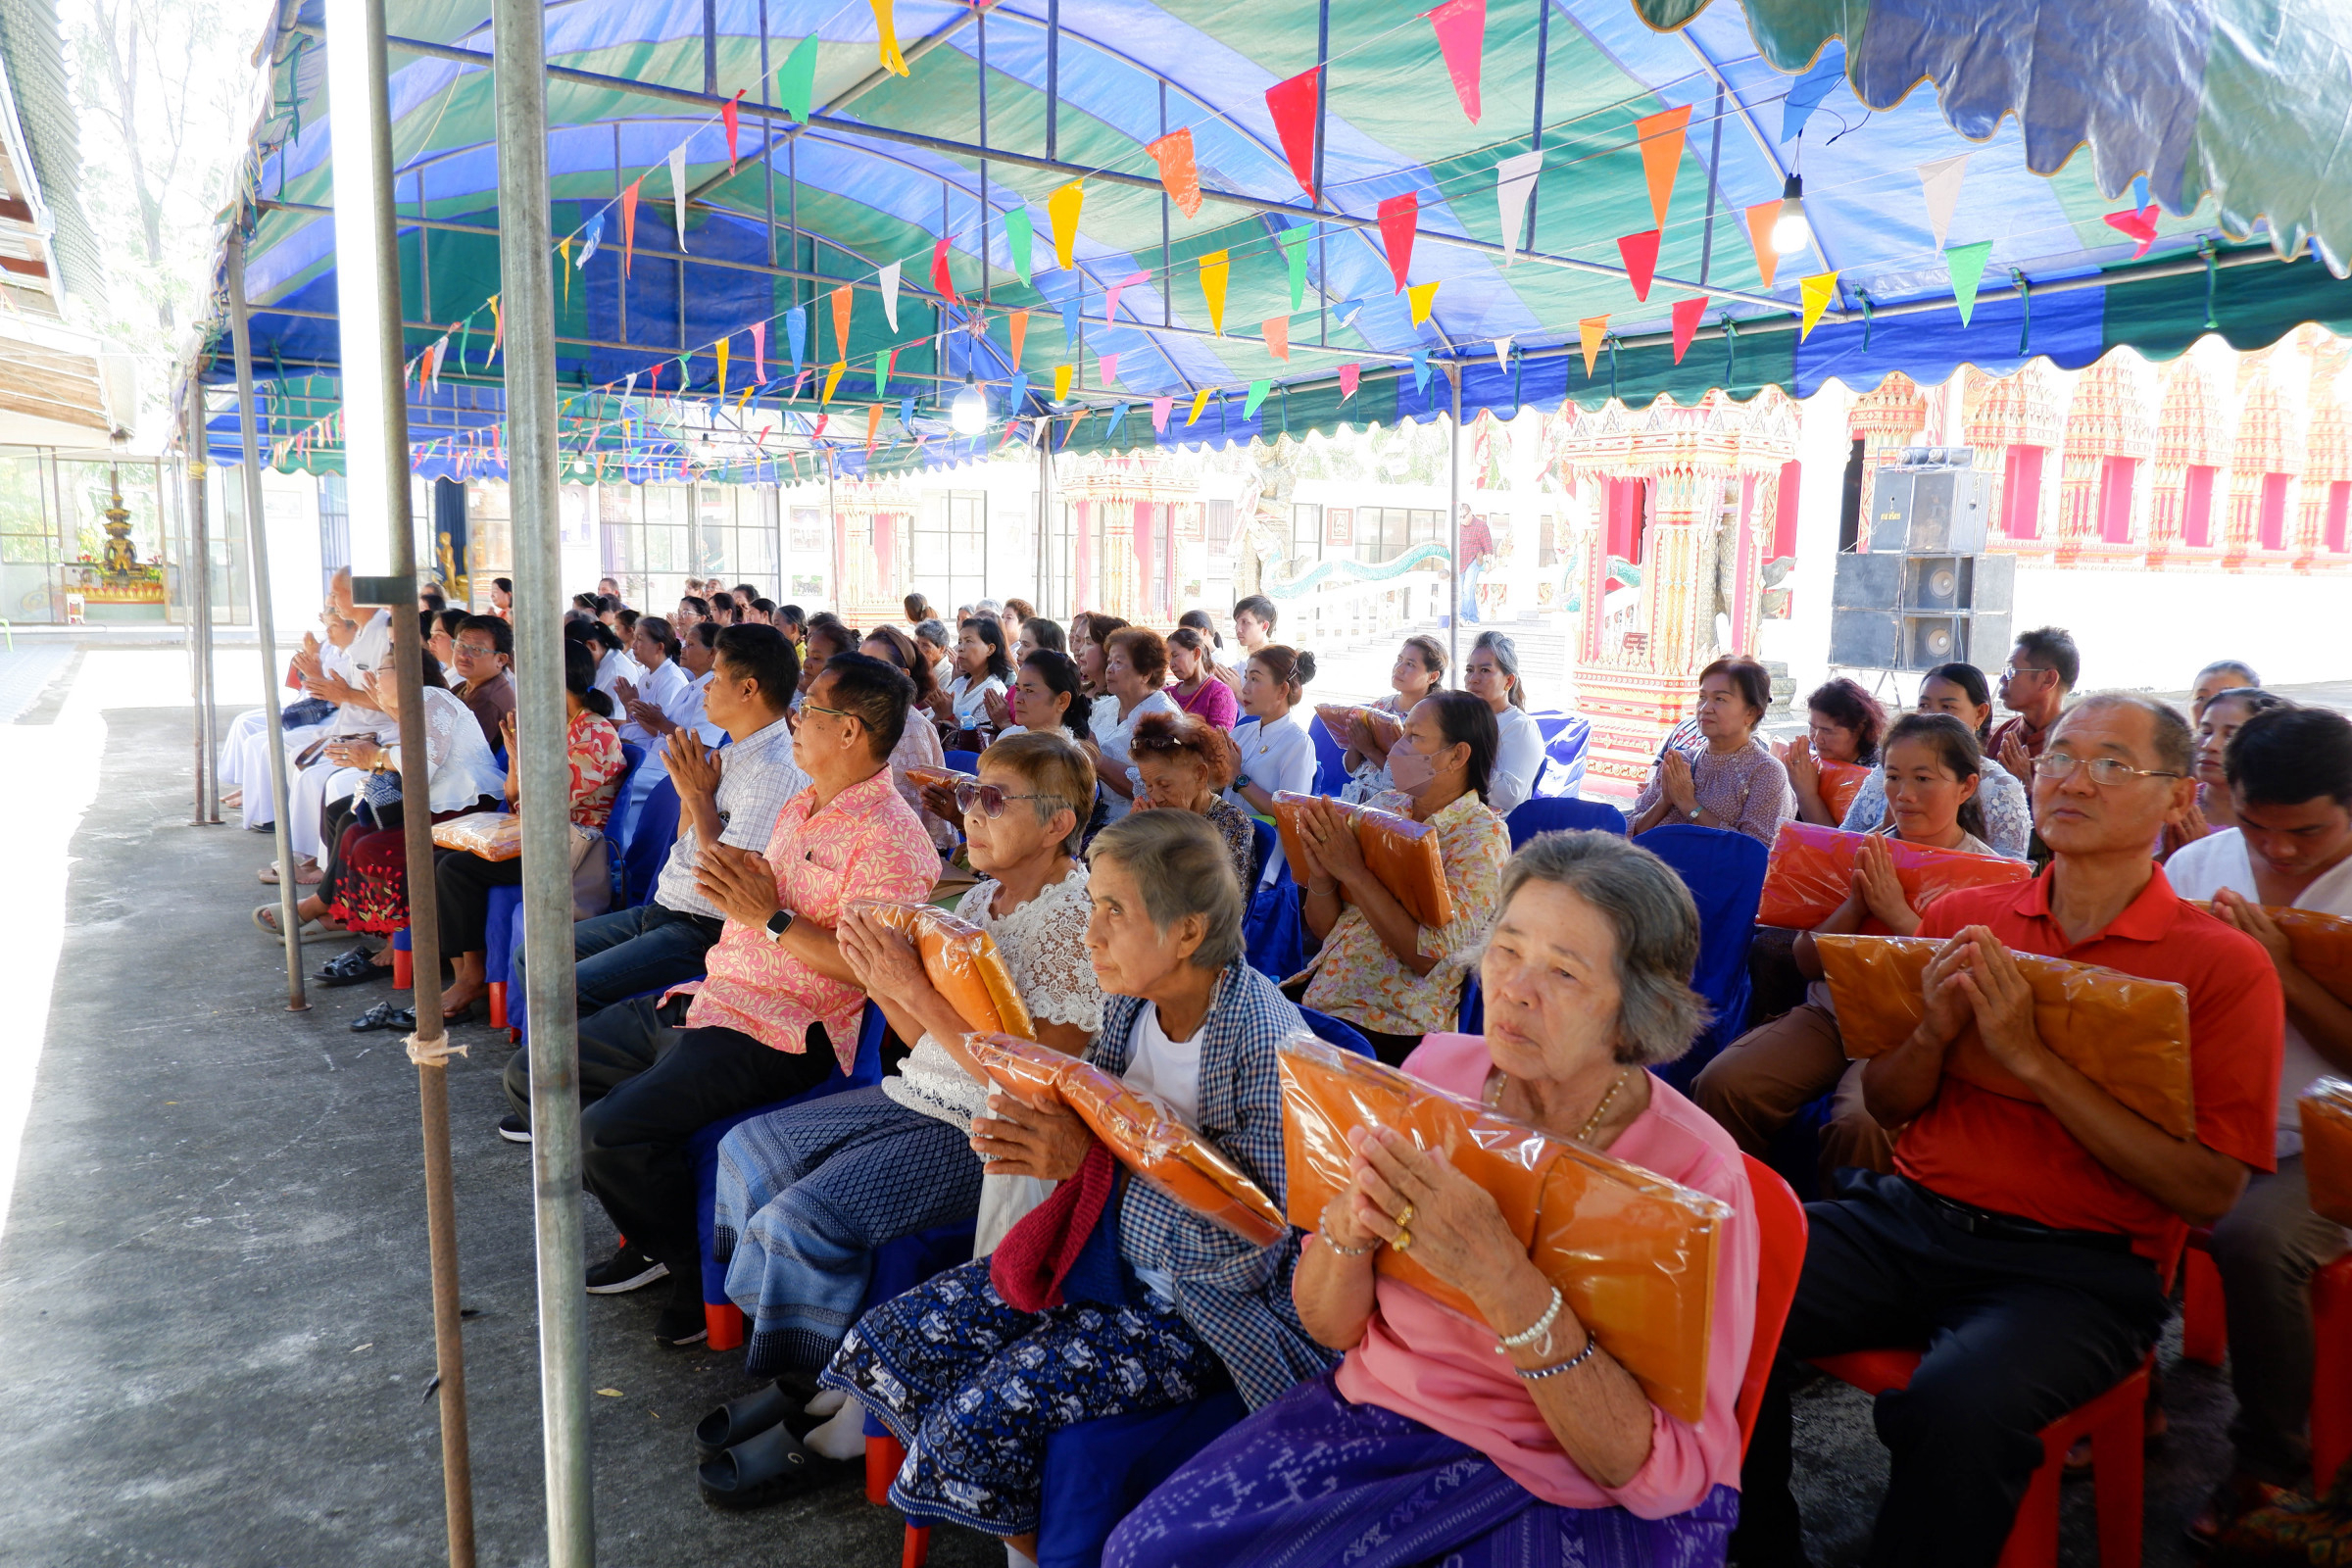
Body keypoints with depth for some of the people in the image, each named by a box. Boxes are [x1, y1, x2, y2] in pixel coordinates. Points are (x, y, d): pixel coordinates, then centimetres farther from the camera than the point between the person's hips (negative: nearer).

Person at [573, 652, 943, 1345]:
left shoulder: (890, 838, -16)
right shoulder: (800, 808, 15)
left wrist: (772, 916, -22)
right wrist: (734, 876, 5)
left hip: (776, 1032, -10)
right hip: (710, 996, 10)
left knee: (608, 1133, -26)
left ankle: (699, 1273, 1)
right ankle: (653, 1234, 21)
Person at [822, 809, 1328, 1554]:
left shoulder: (1270, 1045, -25)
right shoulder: (1130, 999, -4)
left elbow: (1252, 1250, -24)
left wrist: (1088, 1157, -30)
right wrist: (1040, 1135, -14)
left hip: (1206, 1310, -7)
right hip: (1108, 1254, 8)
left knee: (986, 1414, -21)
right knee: (889, 1340, -2)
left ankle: (1036, 1546, 12)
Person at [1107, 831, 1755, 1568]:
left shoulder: (1694, 1174, -18)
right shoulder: (1440, 1068, -6)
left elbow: (1665, 1474, -20)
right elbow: (1328, 1326, 0)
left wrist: (1503, 1280, -33)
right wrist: (1349, 1221, -23)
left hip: (1575, 1500, -3)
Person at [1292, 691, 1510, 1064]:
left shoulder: (1481, 835, -9)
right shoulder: (1382, 807, 7)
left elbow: (1431, 957, -19)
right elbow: (1323, 928, 9)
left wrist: (1353, 872, -21)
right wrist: (1321, 875, -12)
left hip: (1392, 1026, -6)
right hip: (1318, 995, 6)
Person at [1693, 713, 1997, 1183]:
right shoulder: (1865, 853, 11)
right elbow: (1808, 962, 8)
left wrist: (1896, 913, -16)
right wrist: (1855, 904, -8)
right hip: (1829, 1015, 4)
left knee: (1862, 1123, -35)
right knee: (1721, 1083, -21)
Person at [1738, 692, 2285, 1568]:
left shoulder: (2224, 964, -1)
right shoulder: (1964, 918, 10)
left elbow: (2209, 1193, -9)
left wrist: (2030, 1058, -16)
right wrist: (1934, 1033, -9)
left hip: (2074, 1268, -3)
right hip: (1908, 1214, 4)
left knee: (1957, 1410, -34)